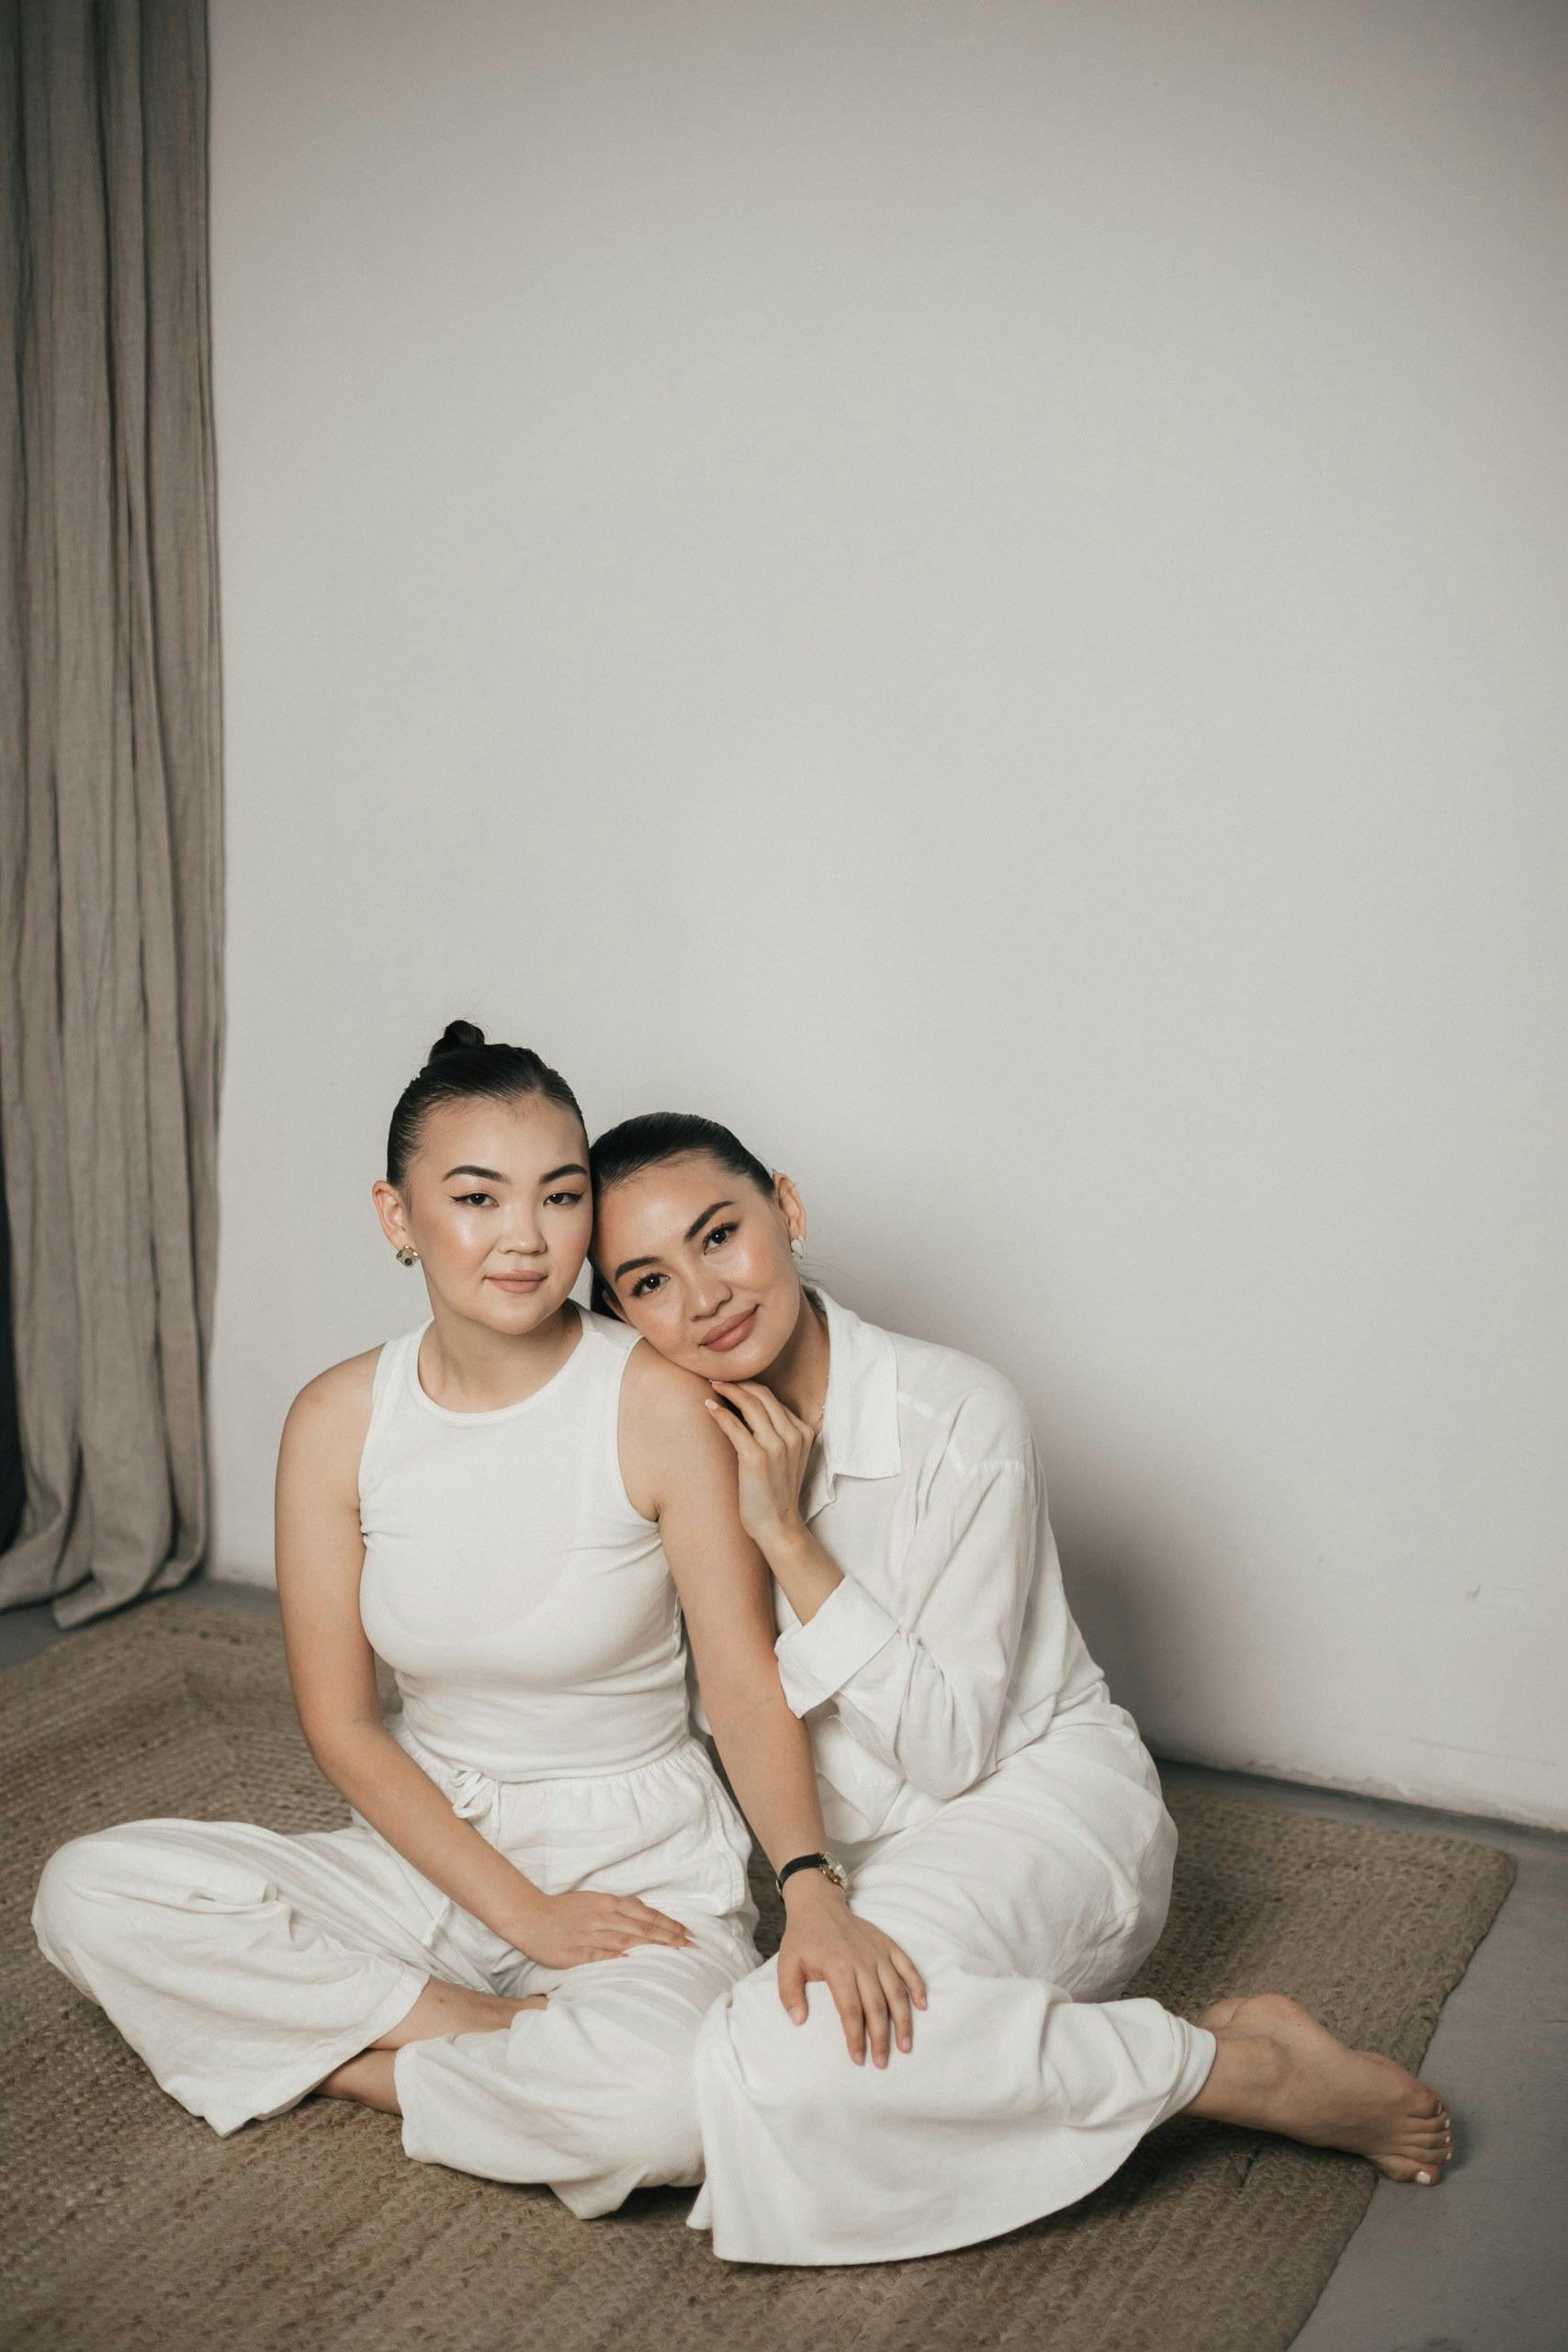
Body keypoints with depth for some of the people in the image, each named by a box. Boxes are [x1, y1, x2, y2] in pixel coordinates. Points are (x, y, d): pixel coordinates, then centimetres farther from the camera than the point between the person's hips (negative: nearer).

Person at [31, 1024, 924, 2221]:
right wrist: (518, 1909, -13)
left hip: (639, 1857, -3)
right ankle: (481, 2027, -10)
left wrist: (811, 1887, -31)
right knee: (89, 1890, -15)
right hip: (429, 1843, 4)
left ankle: (349, 2057, -7)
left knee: (661, 2106, -35)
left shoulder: (663, 1407, -15)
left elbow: (747, 1690, -13)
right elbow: (341, 1723, -3)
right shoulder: (336, 1422, -6)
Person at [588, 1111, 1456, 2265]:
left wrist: (791, 1539, -24)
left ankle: (1253, 2067, -18)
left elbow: (951, 1748, -18)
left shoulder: (959, 1416, -19)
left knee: (781, 2053, -32)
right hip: (842, 1839, 6)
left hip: (1031, 1797, -6)